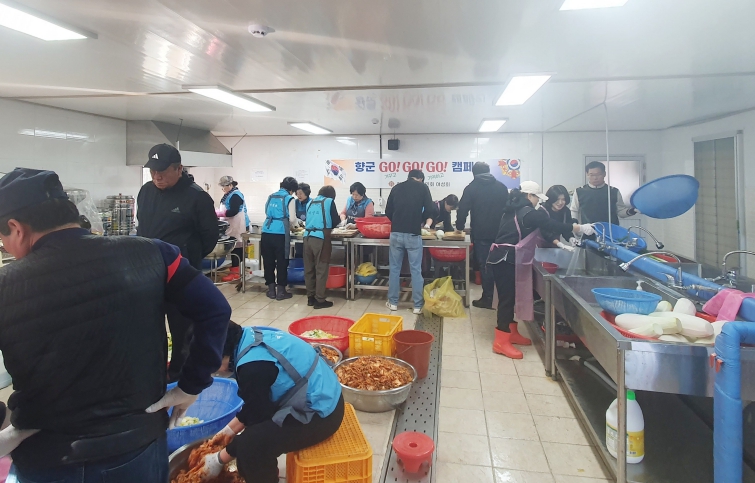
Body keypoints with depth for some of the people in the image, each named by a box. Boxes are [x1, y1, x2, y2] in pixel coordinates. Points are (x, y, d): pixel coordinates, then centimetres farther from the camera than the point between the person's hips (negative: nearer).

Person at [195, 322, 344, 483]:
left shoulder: (252, 366, -27)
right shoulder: (250, 337, 0)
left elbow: (256, 422, -13)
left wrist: (219, 459, -1)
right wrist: (230, 429, 14)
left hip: (319, 413, -10)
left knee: (250, 444, -16)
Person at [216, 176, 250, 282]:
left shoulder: (235, 195, -13)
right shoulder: (230, 195, 18)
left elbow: (233, 211, -22)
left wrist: (218, 213, -19)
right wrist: (217, 212, 11)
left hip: (237, 226, -10)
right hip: (233, 226, 10)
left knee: (235, 248, -9)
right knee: (236, 247, 10)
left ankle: (235, 273, -6)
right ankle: (236, 270, 13)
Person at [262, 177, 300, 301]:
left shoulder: (271, 197, 17)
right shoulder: (289, 198, -1)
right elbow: (292, 219, -5)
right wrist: (288, 222, 17)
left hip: (266, 233, 5)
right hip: (280, 234, -5)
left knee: (268, 261, 11)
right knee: (282, 262, 4)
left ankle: (271, 290, 18)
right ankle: (281, 291, 9)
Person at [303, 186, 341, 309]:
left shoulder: (311, 202, 17)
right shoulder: (329, 201, 4)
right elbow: (336, 220, 7)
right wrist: (328, 226, 27)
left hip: (308, 237, 6)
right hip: (321, 238, -5)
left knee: (309, 269, 11)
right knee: (321, 270, 0)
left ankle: (311, 298, 20)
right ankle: (320, 300, 4)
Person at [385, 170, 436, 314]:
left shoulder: (396, 188, 10)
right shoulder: (423, 187, 2)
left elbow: (388, 212, 13)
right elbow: (430, 210, -1)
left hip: (395, 233, 3)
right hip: (413, 234, -2)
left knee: (394, 268, 12)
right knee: (416, 270, 5)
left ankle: (393, 302, 18)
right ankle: (418, 305, 10)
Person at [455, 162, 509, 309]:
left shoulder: (471, 188, -1)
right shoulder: (502, 187, 9)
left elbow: (463, 209, -4)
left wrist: (459, 227, 10)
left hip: (481, 234, -3)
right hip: (500, 233, 4)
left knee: (484, 266, 2)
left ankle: (488, 298, 5)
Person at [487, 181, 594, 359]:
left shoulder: (515, 210, 18)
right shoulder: (528, 213, -12)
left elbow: (531, 234, 24)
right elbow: (553, 225, -11)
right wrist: (580, 228, -2)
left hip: (503, 258, 10)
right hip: (505, 259, -10)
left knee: (510, 296, 15)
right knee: (507, 297, -8)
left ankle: (511, 332, 25)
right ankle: (501, 342, -4)